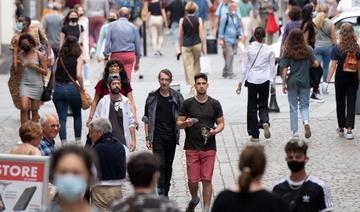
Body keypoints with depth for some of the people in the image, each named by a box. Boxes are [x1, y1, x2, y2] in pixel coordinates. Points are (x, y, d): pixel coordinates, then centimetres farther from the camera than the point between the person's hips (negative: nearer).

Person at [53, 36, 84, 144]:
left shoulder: (60, 58, 8)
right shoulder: (78, 58, -1)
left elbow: (54, 74, 3)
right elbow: (79, 75, -13)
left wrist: (55, 88, 10)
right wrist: (82, 88, -2)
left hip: (58, 88, 2)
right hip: (72, 88, -2)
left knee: (61, 118, 4)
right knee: (77, 115, 18)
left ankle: (64, 142, -6)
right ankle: (78, 140, 22)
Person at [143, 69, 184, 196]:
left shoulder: (177, 97, 4)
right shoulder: (152, 97, 3)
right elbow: (147, 119, 5)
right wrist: (147, 137, -1)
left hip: (171, 137, 2)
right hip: (157, 137, -2)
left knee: (168, 166, 9)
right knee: (160, 165, -10)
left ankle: (166, 192, 20)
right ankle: (160, 194, -14)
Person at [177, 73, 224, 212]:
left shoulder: (214, 104, 4)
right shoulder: (188, 104, 1)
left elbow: (221, 124, 9)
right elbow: (178, 123, 5)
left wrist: (215, 131, -13)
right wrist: (186, 123, -18)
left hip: (209, 148, 0)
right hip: (192, 148, 0)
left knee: (207, 180, -3)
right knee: (192, 181, 0)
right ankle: (194, 200, 31)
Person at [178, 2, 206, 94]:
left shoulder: (182, 20, -3)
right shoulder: (199, 20, -4)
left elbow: (180, 35, 2)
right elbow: (201, 34, -4)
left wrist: (180, 46, 14)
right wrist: (203, 46, 3)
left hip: (186, 45, -1)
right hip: (197, 44, 1)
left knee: (188, 65, 0)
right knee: (196, 63, 20)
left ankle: (192, 85, -11)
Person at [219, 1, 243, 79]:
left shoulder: (237, 17, 12)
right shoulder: (225, 17, -6)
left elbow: (240, 26, 22)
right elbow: (221, 28, -4)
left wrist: (240, 34, 5)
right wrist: (221, 39, -7)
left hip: (235, 39, 6)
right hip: (227, 39, -6)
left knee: (230, 56, 9)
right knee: (230, 55, -16)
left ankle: (225, 72, 20)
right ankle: (230, 73, -13)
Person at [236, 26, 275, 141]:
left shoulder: (250, 49, -6)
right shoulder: (269, 50, -3)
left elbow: (245, 66, -2)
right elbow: (272, 67, 1)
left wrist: (240, 82, 4)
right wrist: (273, 84, 8)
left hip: (252, 80, -1)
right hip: (264, 80, 1)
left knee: (252, 106, 8)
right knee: (263, 105, 11)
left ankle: (254, 134, 8)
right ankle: (265, 122, -21)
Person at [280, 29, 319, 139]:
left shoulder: (288, 52, -6)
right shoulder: (308, 50, -3)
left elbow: (284, 70, -7)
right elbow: (316, 64, -4)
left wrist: (284, 84, 0)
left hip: (292, 82, -1)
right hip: (305, 81, 1)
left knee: (293, 107, 8)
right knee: (304, 105, 12)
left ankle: (295, 132, 9)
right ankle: (306, 121, -17)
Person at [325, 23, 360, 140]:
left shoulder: (336, 48, -10)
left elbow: (333, 66, -12)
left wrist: (327, 81, -11)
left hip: (341, 77, -1)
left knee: (340, 103, 14)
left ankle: (341, 128, 26)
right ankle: (349, 130, -9)